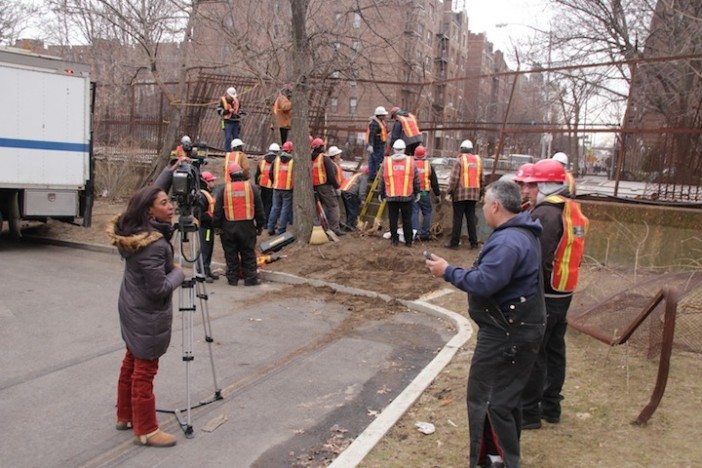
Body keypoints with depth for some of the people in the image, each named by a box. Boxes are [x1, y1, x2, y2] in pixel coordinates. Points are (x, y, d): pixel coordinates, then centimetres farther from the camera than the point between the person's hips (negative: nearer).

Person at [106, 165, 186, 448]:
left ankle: (125, 416, 37)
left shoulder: (135, 229, -2)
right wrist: (178, 272, -10)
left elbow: (151, 193, 16)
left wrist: (170, 171, 14)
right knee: (145, 371, 2)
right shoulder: (153, 245, -28)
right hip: (148, 317, -9)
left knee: (131, 363, 21)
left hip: (133, 310, 9)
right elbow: (160, 289, -27)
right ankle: (146, 430, 15)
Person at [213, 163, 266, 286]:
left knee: (231, 254, 10)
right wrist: (260, 225, 13)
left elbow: (218, 211, 1)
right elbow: (259, 209, 5)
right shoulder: (252, 188, 1)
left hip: (229, 227, 0)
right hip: (247, 226, 0)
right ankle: (250, 278, 9)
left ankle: (232, 278, 15)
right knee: (248, 253, 7)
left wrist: (217, 226, 10)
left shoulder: (223, 190, -1)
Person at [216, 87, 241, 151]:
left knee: (236, 138, 5)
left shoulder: (236, 100, 16)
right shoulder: (222, 100, 1)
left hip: (236, 122, 5)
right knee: (228, 138, -10)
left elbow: (239, 110, 25)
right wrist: (228, 111, -17)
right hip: (228, 122, -5)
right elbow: (219, 110, -5)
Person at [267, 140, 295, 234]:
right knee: (286, 208, 2)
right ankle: (281, 230, 1)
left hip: (276, 188, 4)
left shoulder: (276, 160, 5)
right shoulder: (293, 161, -5)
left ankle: (271, 228, 14)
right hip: (288, 189, -4)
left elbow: (271, 174, 9)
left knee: (275, 207, 13)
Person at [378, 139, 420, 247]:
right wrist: (417, 193, 14)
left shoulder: (386, 162, 1)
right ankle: (408, 241, 12)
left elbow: (382, 180, 5)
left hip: (391, 197, 0)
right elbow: (416, 180, 3)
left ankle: (394, 239, 11)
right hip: (407, 197, 0)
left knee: (393, 219, 8)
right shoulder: (411, 161, 0)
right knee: (407, 219, 8)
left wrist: (382, 194, 15)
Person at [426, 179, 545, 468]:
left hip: (506, 334, -11)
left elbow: (483, 282, -30)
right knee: (505, 395, 23)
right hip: (515, 328, 11)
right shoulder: (521, 232, 10)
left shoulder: (508, 242, -26)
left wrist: (447, 272, -19)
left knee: (488, 399, -1)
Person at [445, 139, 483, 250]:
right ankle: (474, 243, 13)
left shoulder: (460, 160, -7)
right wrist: (480, 192, 21)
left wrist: (449, 191, -6)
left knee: (457, 219, 0)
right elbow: (481, 179, 13)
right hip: (474, 194, 5)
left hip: (460, 193, -5)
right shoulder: (478, 160, 10)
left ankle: (454, 243, 4)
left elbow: (454, 178, -12)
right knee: (471, 218, 11)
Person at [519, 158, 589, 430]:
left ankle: (528, 412, 10)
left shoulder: (545, 214, -20)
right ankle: (551, 407, 30)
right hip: (564, 294, 9)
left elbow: (536, 260, -27)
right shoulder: (573, 212, 10)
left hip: (543, 296, -9)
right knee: (554, 350, 18)